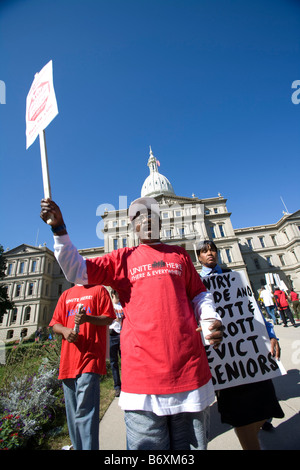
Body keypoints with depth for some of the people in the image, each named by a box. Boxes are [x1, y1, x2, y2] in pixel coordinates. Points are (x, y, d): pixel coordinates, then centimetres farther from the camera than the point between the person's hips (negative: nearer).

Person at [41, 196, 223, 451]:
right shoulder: (123, 258, 6)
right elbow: (77, 270, 1)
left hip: (190, 370, 2)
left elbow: (199, 296, 14)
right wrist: (59, 229, -7)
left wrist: (213, 319, -5)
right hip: (142, 372, -1)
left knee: (192, 444, 18)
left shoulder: (180, 255, 10)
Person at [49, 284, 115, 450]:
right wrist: (64, 330, -7)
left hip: (90, 357, -5)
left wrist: (88, 318, -20)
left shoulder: (99, 290, 3)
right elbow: (55, 324, 15)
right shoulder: (66, 295, 17)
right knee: (72, 413, 14)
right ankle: (77, 447, 31)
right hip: (67, 361, 5)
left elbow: (108, 318, -3)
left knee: (84, 412, -7)